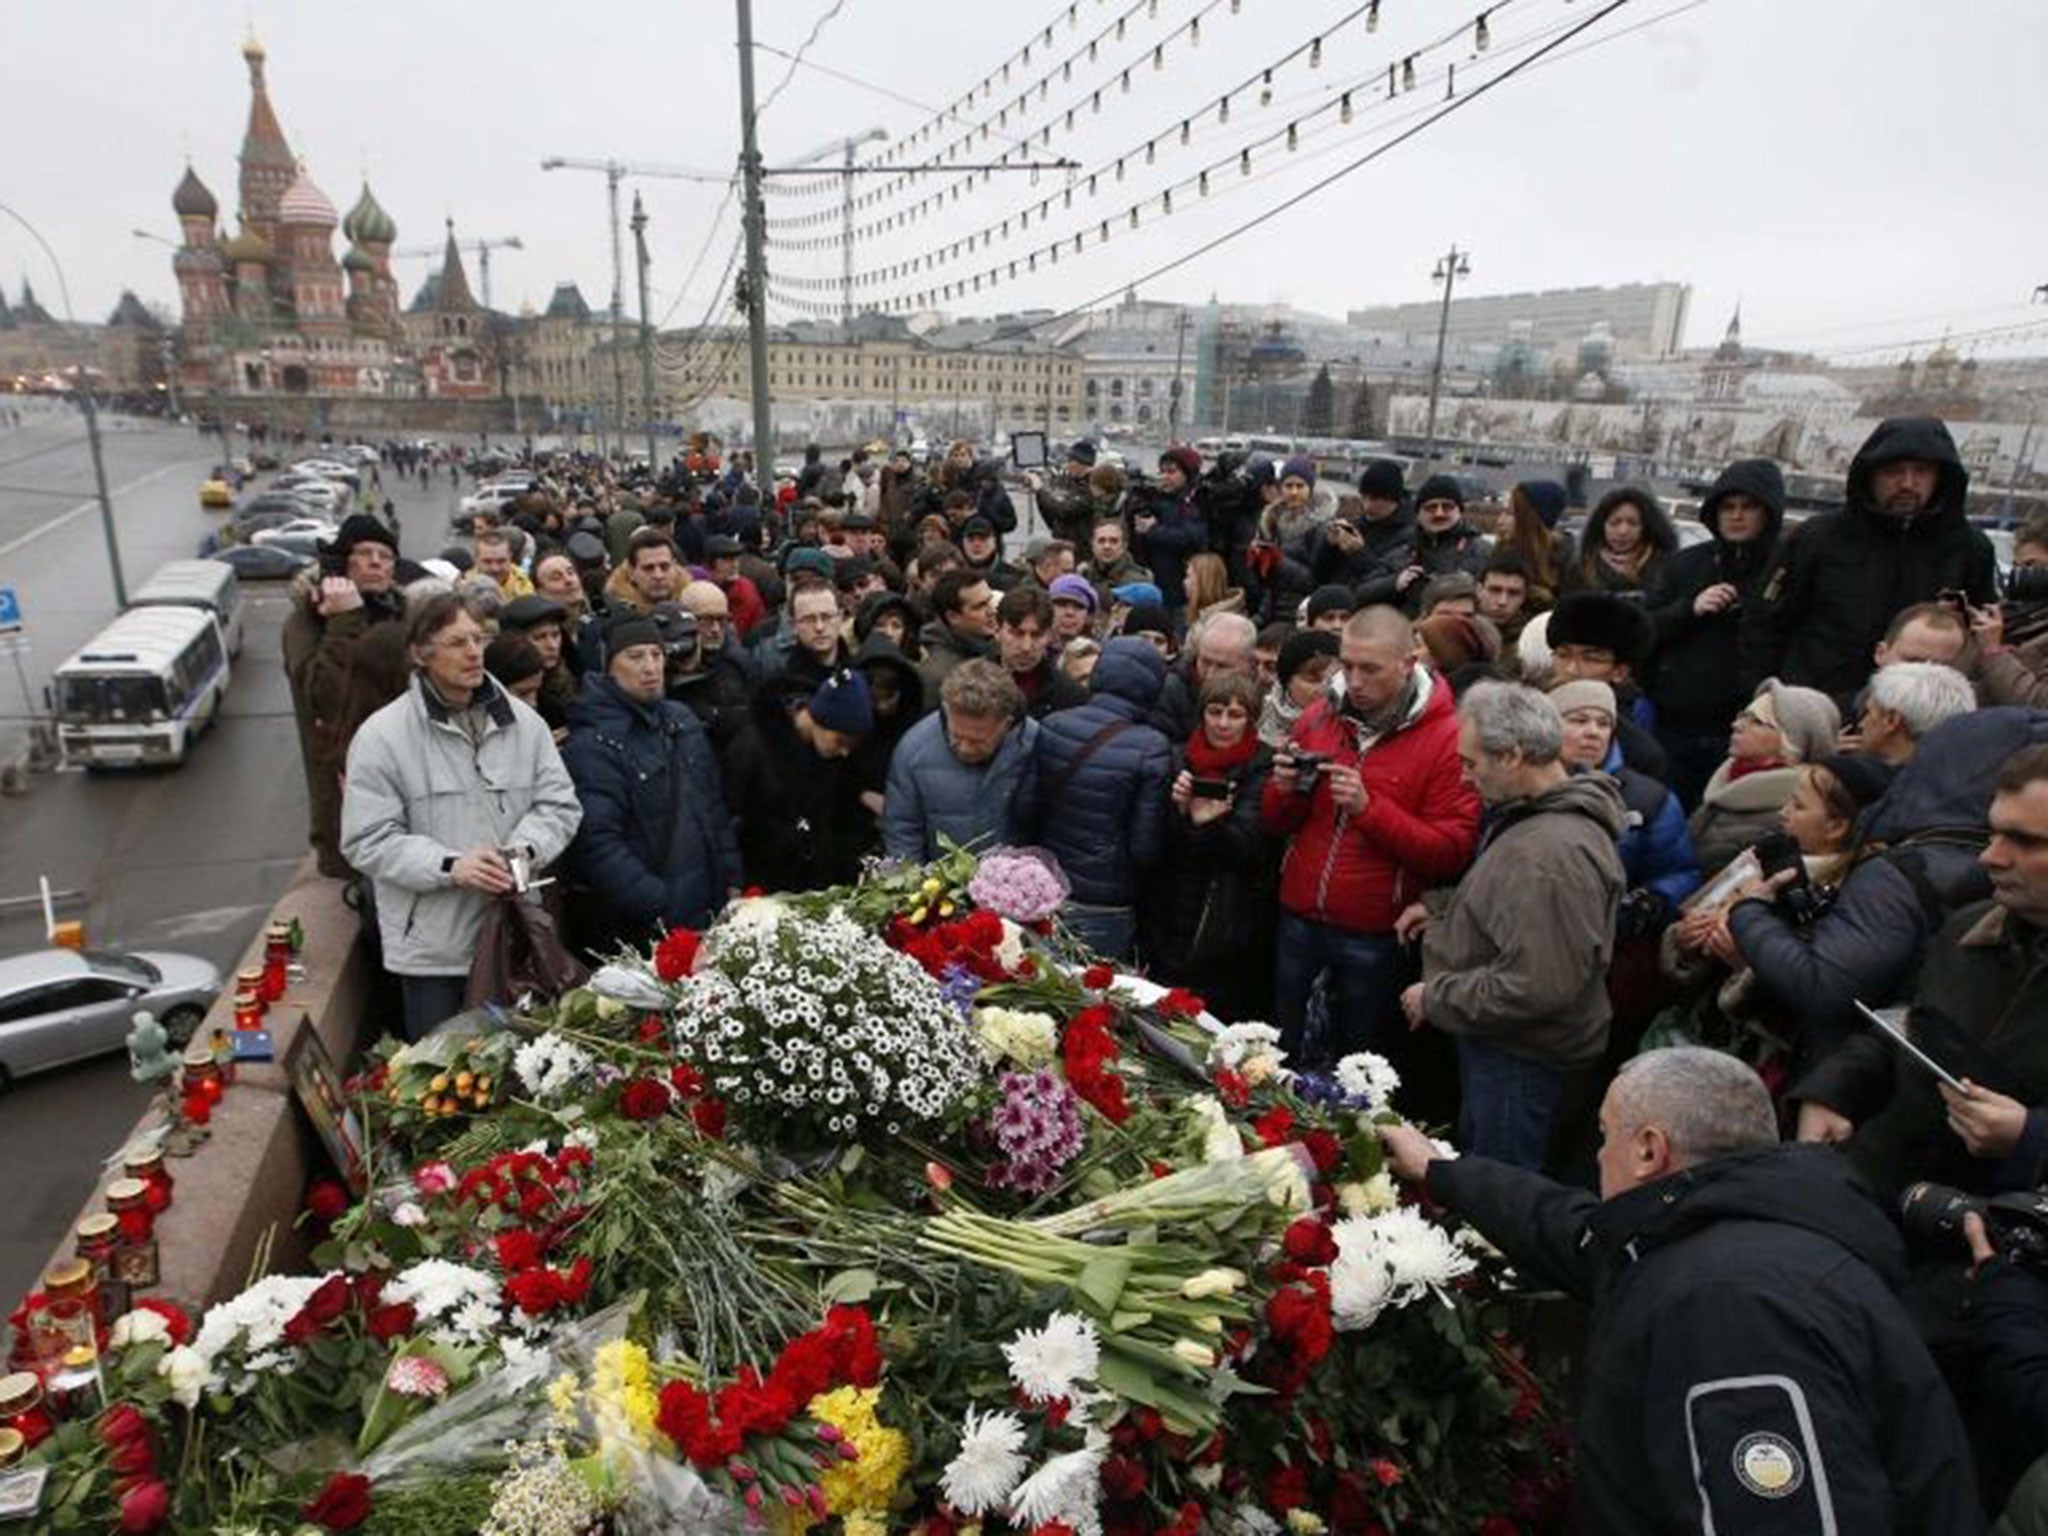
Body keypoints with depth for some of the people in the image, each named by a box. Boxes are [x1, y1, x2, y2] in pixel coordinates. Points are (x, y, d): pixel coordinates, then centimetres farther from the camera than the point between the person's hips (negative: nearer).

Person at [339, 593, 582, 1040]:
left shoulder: (524, 722, 4)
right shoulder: (381, 736, -7)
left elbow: (560, 804, 4)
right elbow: (367, 841, -9)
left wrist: (524, 848, -16)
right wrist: (449, 866, -23)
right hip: (431, 948, -3)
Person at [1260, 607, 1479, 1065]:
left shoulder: (1447, 738, -11)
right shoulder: (1318, 716, 4)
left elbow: (1451, 853, -16)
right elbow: (1274, 825, 10)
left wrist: (1368, 807, -24)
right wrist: (1285, 790, -12)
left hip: (1375, 937, -4)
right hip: (1299, 921, 4)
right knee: (1282, 1055, 17)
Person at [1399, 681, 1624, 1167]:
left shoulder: (1552, 853, -29)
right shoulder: (1531, 820, 7)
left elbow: (1534, 986, -32)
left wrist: (1434, 998, -20)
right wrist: (1443, 915, 11)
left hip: (1525, 1066, -10)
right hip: (1499, 1049, 10)